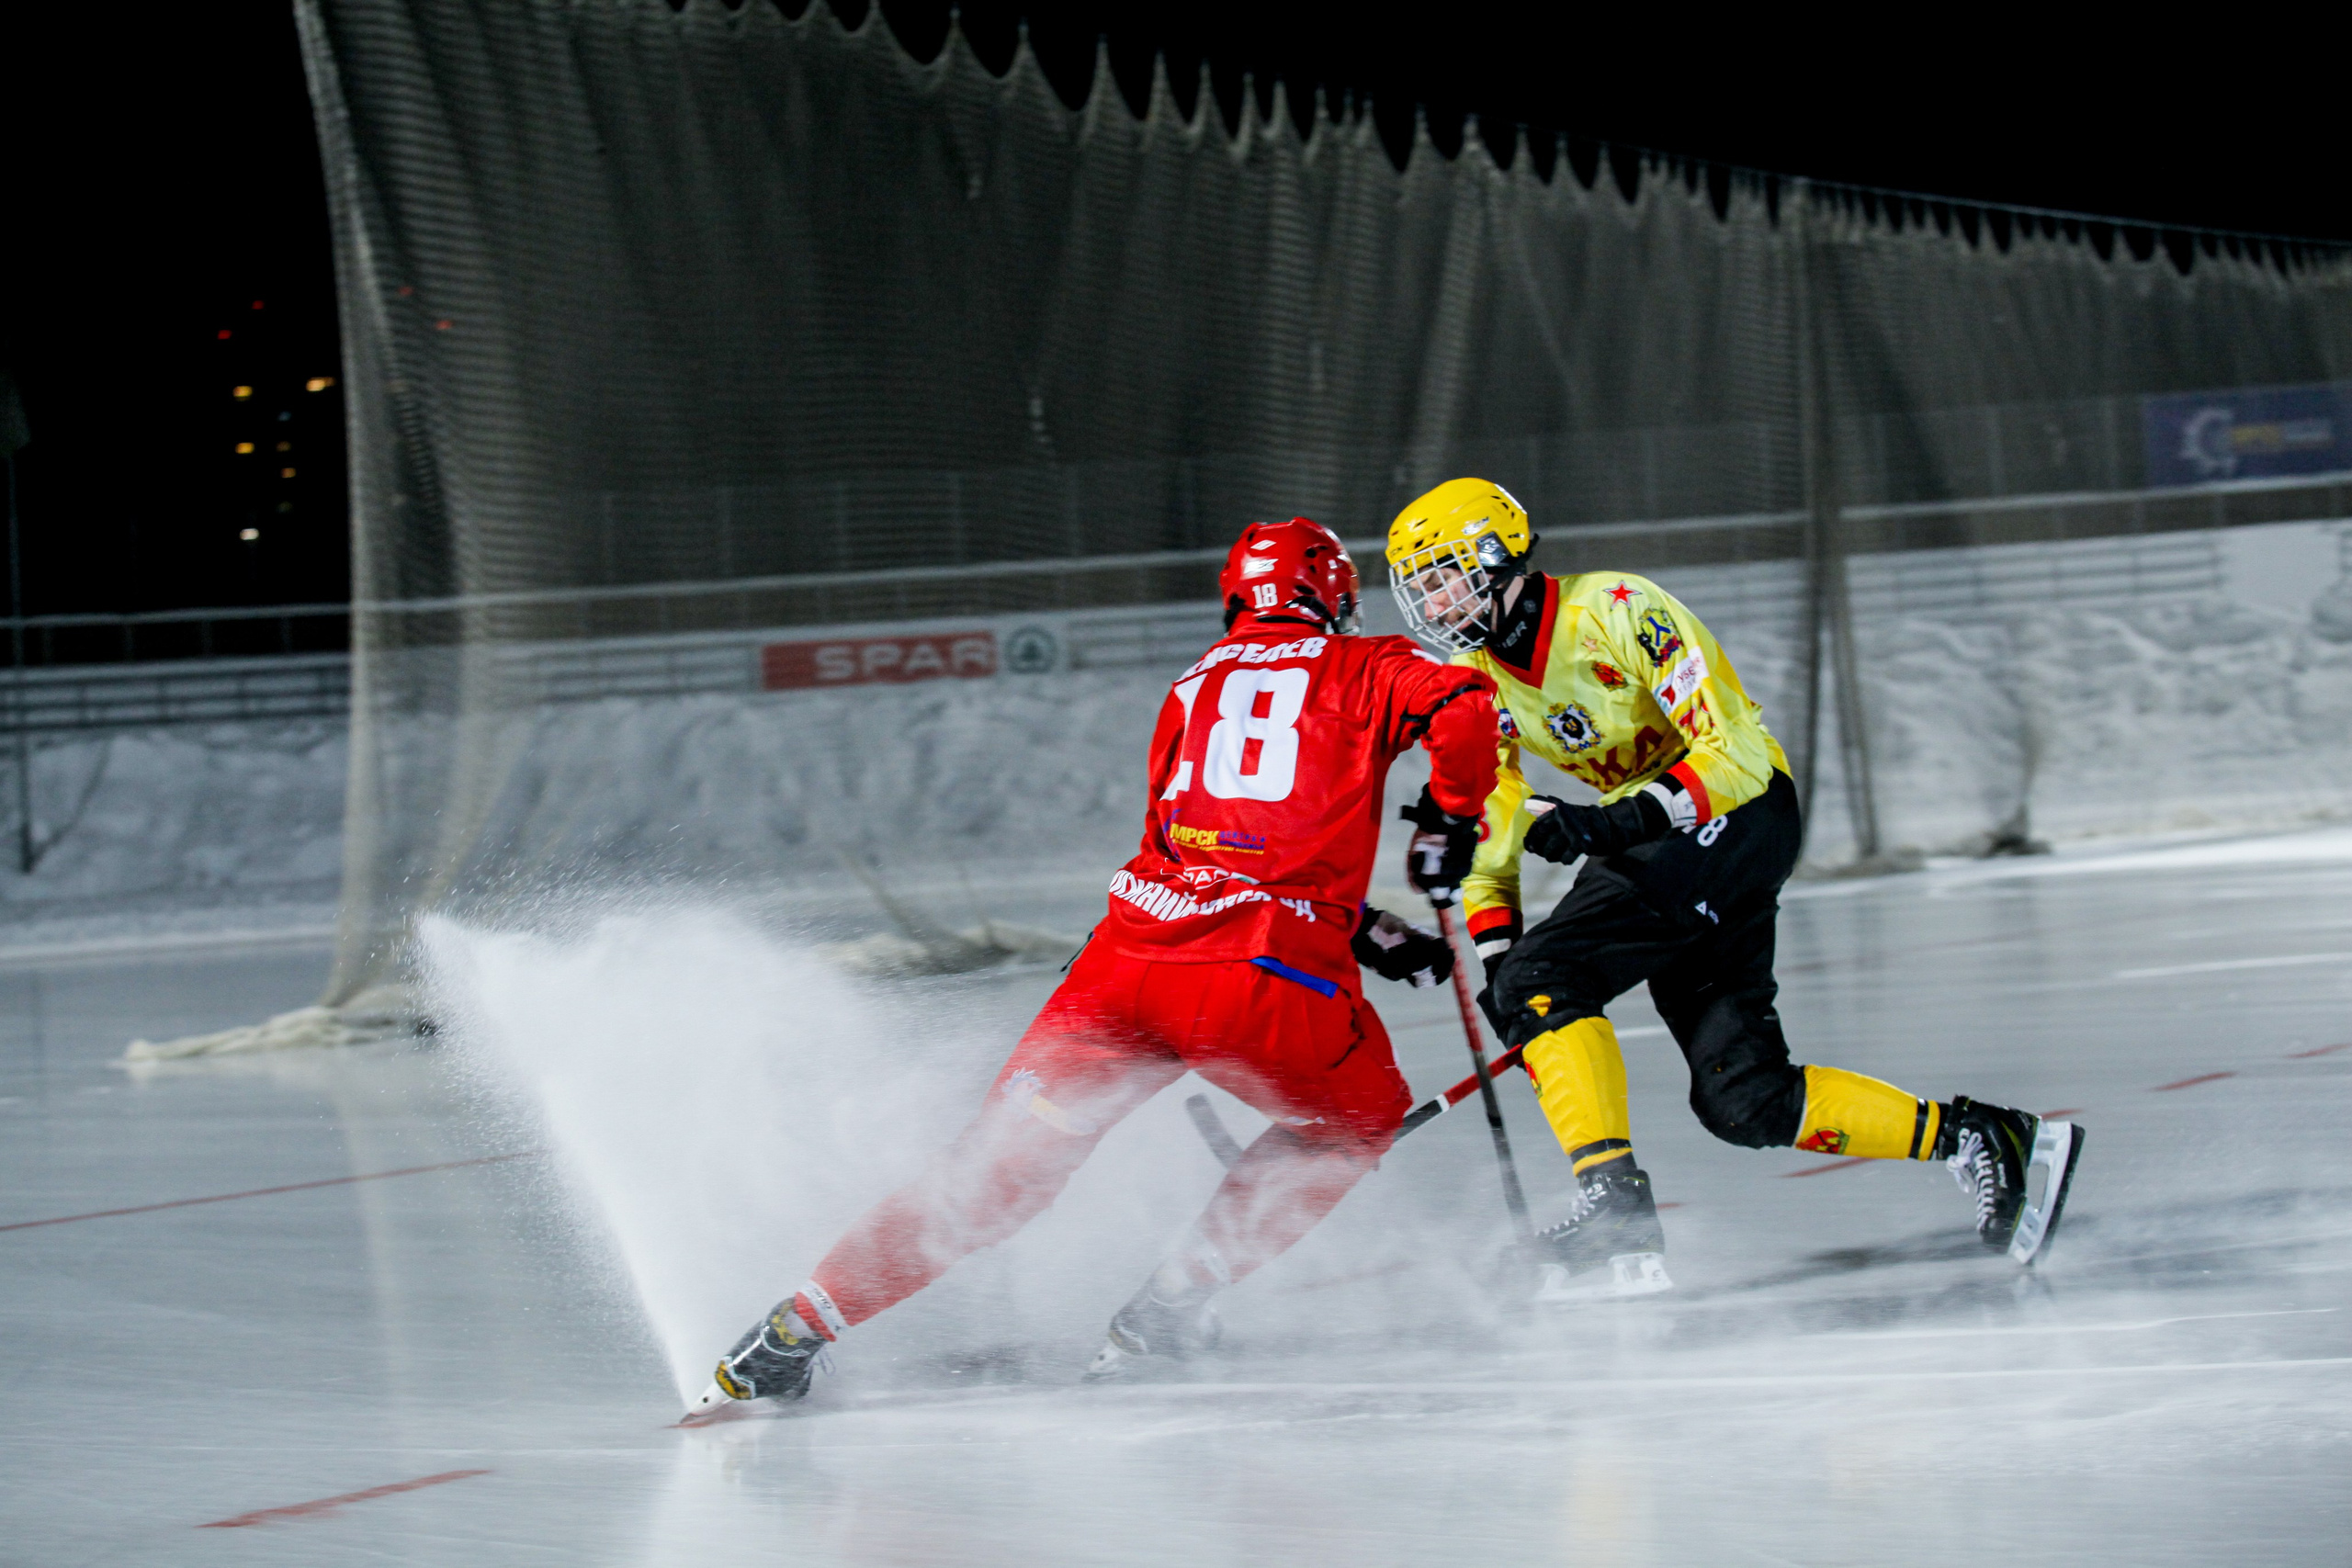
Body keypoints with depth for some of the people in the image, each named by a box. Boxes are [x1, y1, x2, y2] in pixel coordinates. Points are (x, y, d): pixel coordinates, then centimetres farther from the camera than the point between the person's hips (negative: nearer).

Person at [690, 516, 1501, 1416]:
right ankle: (1170, 1307, 12)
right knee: (1361, 1117, 25)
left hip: (1128, 965, 4)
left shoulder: (1191, 690, 26)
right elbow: (1464, 704, -7)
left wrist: (1373, 937, 28)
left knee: (999, 1171, 12)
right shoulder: (1362, 669, 13)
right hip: (1273, 983, -4)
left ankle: (793, 1333, 3)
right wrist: (1452, 824, 9)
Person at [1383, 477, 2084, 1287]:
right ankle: (1985, 1140, 5)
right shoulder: (1474, 677, 6)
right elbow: (1488, 818, 12)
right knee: (1742, 1099, -2)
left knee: (1544, 977, -24)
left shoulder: (1615, 611, -18)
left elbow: (1732, 749, -22)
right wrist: (1492, 950, 0)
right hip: (1648, 832, 8)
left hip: (1739, 810, -8)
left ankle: (1614, 1199, -28)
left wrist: (1623, 822, -34)